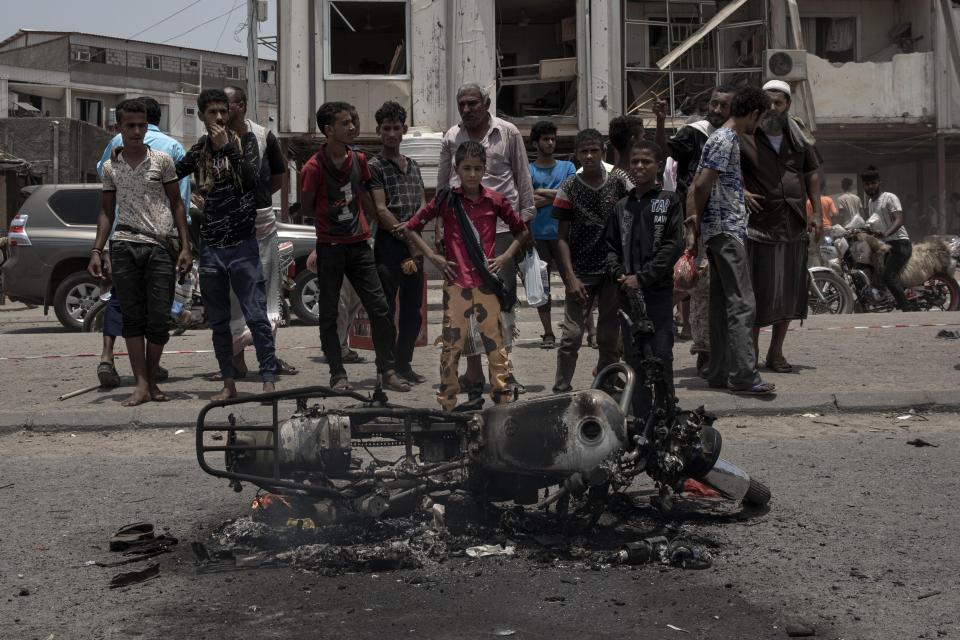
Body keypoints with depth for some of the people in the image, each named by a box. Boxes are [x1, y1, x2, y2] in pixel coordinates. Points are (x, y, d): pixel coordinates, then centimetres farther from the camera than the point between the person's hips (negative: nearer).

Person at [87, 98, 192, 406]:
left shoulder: (162, 160, 6)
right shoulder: (110, 167, 11)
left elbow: (176, 204, 7)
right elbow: (107, 211, 15)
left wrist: (185, 246, 0)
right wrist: (96, 250, 6)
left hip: (159, 247, -1)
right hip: (124, 247, 1)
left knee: (159, 318, -2)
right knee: (133, 318, 0)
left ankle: (152, 381, 13)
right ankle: (141, 386, 1)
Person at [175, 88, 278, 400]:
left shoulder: (245, 140, 0)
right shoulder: (199, 150, 10)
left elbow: (252, 178, -14)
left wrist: (227, 147, -17)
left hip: (242, 245, -4)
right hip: (210, 247, 4)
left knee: (256, 316, -6)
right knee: (218, 321, 8)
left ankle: (269, 380, 2)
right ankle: (229, 383, 17)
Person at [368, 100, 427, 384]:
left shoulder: (413, 165, 17)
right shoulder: (375, 166, -2)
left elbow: (423, 206, 14)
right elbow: (380, 210, -10)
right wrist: (407, 237, -13)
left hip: (414, 246, 6)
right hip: (388, 246, -6)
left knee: (412, 311, 11)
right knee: (386, 310, -4)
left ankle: (404, 364, 21)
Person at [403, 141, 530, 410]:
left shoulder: (495, 201, 2)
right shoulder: (446, 200, 0)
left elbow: (522, 231, 14)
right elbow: (412, 228, 6)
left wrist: (505, 256, 2)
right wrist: (433, 256, -2)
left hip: (487, 284, 1)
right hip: (456, 284, -1)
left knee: (495, 344, 3)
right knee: (451, 345, 4)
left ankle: (502, 400, 11)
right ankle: (447, 403, 13)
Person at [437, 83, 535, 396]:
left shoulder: (508, 133, 5)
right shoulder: (451, 138, 11)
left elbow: (523, 178, 8)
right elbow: (442, 184, 15)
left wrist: (526, 218, 3)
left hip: (502, 226, -2)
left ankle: (505, 366, 8)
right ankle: (473, 369, 10)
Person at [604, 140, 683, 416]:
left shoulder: (669, 201, 1)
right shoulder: (622, 206, 13)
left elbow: (674, 245, -6)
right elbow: (610, 245, 13)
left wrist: (643, 277, -11)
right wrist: (619, 274, -6)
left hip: (659, 291, -4)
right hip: (627, 291, 4)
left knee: (661, 354, -4)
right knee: (634, 355, 6)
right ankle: (640, 416, 13)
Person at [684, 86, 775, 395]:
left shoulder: (722, 137, 19)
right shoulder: (726, 140, -12)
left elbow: (697, 187, 18)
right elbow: (702, 185, -17)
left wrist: (692, 224, 12)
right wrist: (695, 221, -3)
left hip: (717, 231, 10)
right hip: (727, 230, -10)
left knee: (723, 303, 11)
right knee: (742, 304, -11)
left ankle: (719, 373, 14)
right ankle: (743, 376, -13)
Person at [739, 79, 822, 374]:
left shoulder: (798, 138, 11)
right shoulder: (745, 137, -4)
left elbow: (812, 173, 19)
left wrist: (817, 212, 12)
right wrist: (741, 191, -13)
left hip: (794, 227, 5)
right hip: (759, 225, -5)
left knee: (789, 291, 8)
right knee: (758, 290, -3)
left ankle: (776, 352, 18)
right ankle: (751, 350, 8)